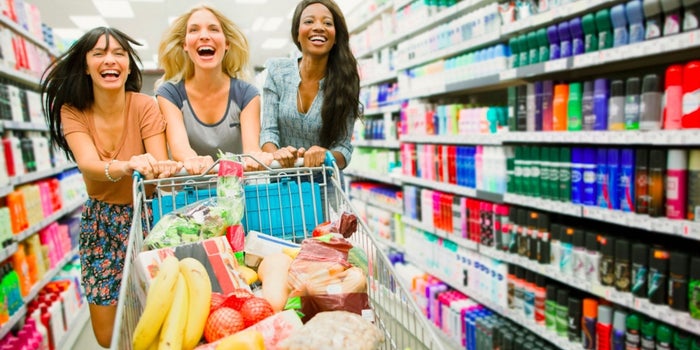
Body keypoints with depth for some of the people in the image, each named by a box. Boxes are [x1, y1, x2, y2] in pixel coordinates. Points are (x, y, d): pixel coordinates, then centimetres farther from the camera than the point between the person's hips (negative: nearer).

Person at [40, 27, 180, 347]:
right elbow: (88, 164, -24)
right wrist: (128, 166, -46)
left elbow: (159, 166, -22)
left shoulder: (145, 106, -13)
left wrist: (165, 169, -46)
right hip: (99, 219, 2)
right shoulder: (71, 111, -6)